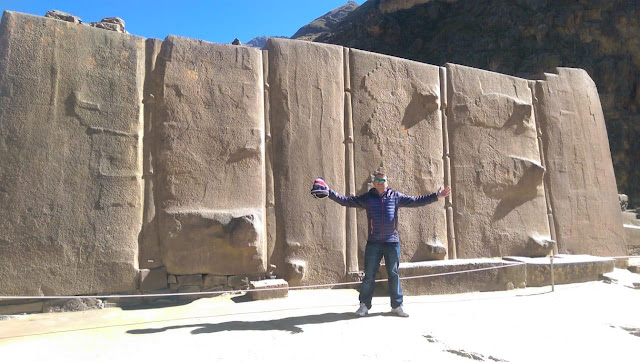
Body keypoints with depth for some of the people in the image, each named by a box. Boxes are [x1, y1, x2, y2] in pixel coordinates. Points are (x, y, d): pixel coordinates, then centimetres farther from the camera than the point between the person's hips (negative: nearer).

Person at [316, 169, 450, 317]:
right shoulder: (367, 198, 4)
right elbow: (346, 201, 1)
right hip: (373, 243, -1)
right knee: (369, 275, 4)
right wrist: (330, 193, -9)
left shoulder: (395, 197, 5)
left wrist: (436, 196, -2)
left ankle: (397, 305, 20)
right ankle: (364, 305, 16)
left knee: (394, 275, 9)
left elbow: (416, 201, 4)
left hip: (392, 242, 1)